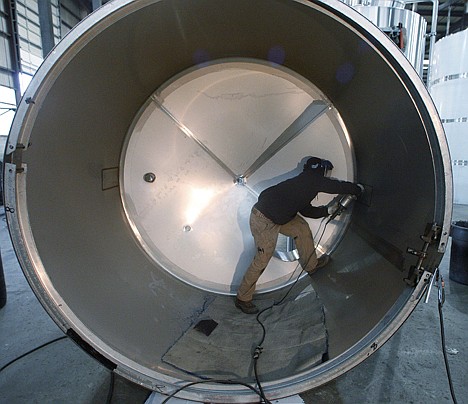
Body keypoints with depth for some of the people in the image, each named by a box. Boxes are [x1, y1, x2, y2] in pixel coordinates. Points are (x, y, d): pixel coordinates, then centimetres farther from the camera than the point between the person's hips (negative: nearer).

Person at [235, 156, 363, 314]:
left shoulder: (303, 182, 19)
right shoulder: (314, 179, -6)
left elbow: (306, 210, 26)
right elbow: (340, 187, -1)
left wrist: (328, 210, 27)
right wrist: (358, 188, 17)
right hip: (264, 221, -10)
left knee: (302, 228, 18)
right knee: (262, 260, -1)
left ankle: (311, 265, 39)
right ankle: (242, 299, 15)